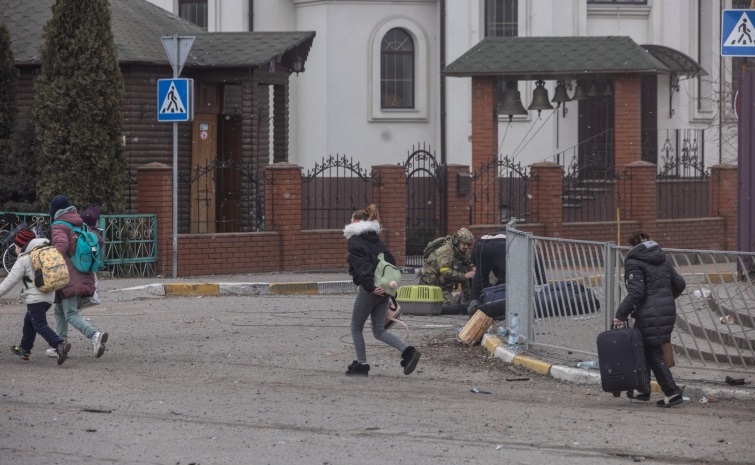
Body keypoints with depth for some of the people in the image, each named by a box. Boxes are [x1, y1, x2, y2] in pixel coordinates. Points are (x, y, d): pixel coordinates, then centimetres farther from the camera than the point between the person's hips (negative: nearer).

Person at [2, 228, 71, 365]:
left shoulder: (23, 260, -7)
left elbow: (11, 280, -8)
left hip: (35, 298, -9)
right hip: (49, 296, 9)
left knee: (40, 325, -13)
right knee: (29, 321, 23)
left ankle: (59, 345, -32)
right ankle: (24, 349, 31)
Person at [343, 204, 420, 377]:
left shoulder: (355, 241, -8)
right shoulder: (376, 240, 17)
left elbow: (360, 266, -19)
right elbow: (390, 261, 14)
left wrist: (370, 288, -23)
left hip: (369, 290, -8)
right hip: (383, 289, 8)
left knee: (356, 328, 10)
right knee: (379, 331, 10)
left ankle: (361, 364, 13)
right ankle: (408, 351, -9)